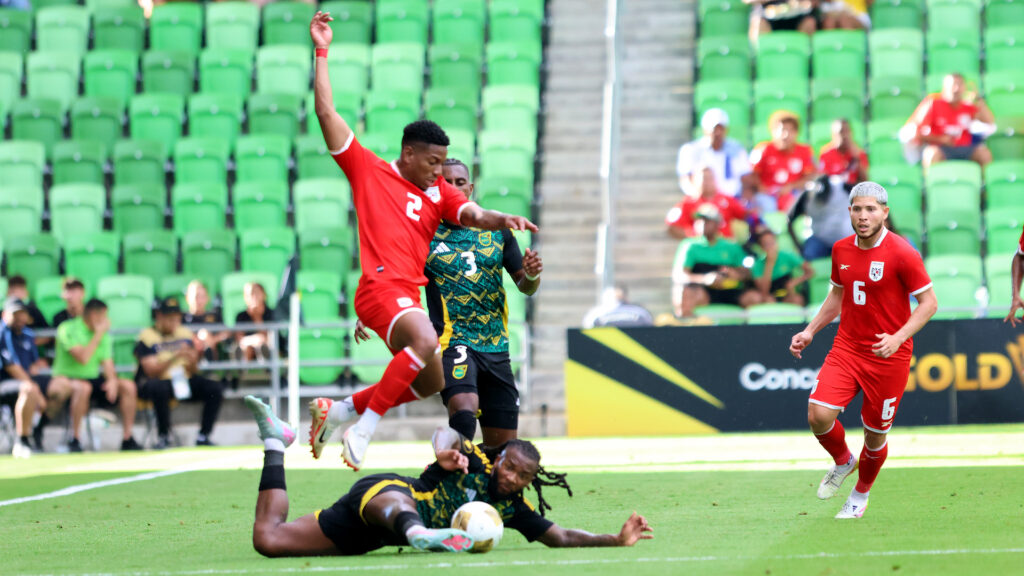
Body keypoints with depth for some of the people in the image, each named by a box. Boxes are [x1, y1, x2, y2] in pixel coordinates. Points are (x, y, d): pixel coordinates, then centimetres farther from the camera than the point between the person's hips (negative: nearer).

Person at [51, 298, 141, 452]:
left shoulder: (103, 334, 11)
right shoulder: (68, 329, -11)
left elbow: (107, 363, 6)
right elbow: (83, 358, -22)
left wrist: (112, 380, -15)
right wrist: (98, 335, -18)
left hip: (93, 378, 7)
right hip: (68, 378, -6)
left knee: (128, 386, -13)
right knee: (83, 387, -40)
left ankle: (127, 438, -9)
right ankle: (74, 440, -31)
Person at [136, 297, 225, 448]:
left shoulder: (186, 334, 8)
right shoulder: (147, 337, -7)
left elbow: (193, 373, 8)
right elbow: (152, 372, -18)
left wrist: (193, 363, -17)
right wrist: (175, 357, -28)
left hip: (183, 380, 5)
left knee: (215, 388, -15)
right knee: (159, 388, -40)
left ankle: (203, 437, -11)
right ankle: (163, 437, -23)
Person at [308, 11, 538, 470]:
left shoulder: (438, 192, 18)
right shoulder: (367, 170, 5)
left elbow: (472, 215, 2)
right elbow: (326, 112, 3)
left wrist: (501, 220, -21)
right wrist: (322, 53, 2)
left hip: (409, 294, 8)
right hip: (381, 288, -8)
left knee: (431, 382, 13)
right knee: (425, 341, -32)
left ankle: (343, 408, 26)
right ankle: (365, 427, -26)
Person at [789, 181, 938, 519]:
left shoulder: (901, 253, -14)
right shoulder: (841, 250, 4)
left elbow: (928, 302, -10)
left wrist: (898, 338, -22)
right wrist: (810, 331, 11)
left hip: (888, 356, -4)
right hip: (846, 348, 4)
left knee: (875, 434, 6)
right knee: (818, 415, -16)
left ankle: (861, 493, 35)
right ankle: (843, 462, 16)